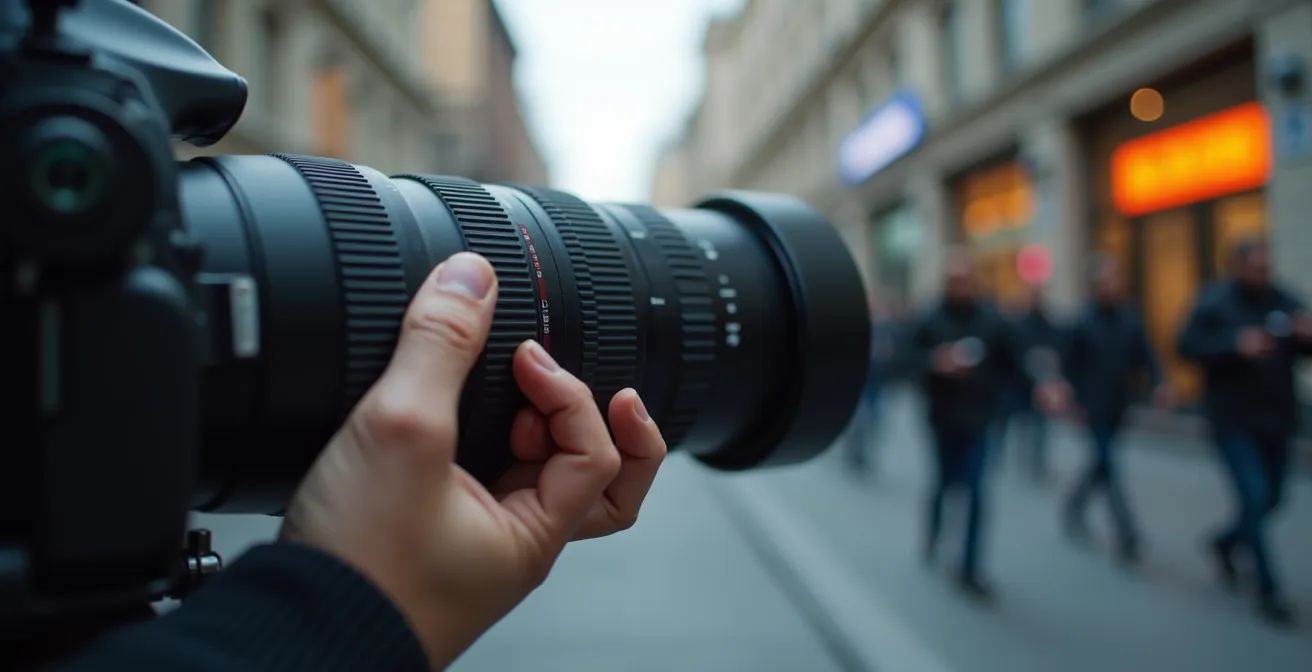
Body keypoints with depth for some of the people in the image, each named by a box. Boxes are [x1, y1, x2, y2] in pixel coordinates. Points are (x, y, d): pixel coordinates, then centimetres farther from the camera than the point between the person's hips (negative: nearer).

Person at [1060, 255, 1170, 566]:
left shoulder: (1130, 317, -1)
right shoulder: (1083, 323, -12)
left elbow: (1145, 354, 3)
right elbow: (1069, 365, -6)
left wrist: (1158, 383, -13)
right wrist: (1080, 403, -6)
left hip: (1119, 407, 5)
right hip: (1095, 409, -5)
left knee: (1102, 462, 19)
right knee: (1109, 467, -6)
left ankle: (1074, 507, 42)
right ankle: (1127, 539, -1)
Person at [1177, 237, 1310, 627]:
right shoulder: (1215, 301, -8)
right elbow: (1187, 345, -14)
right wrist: (1236, 345, -26)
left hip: (1276, 418, 6)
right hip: (1233, 419, -5)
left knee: (1272, 498, 13)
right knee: (1254, 497, -9)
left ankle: (1225, 543, 41)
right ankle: (1268, 590, 3)